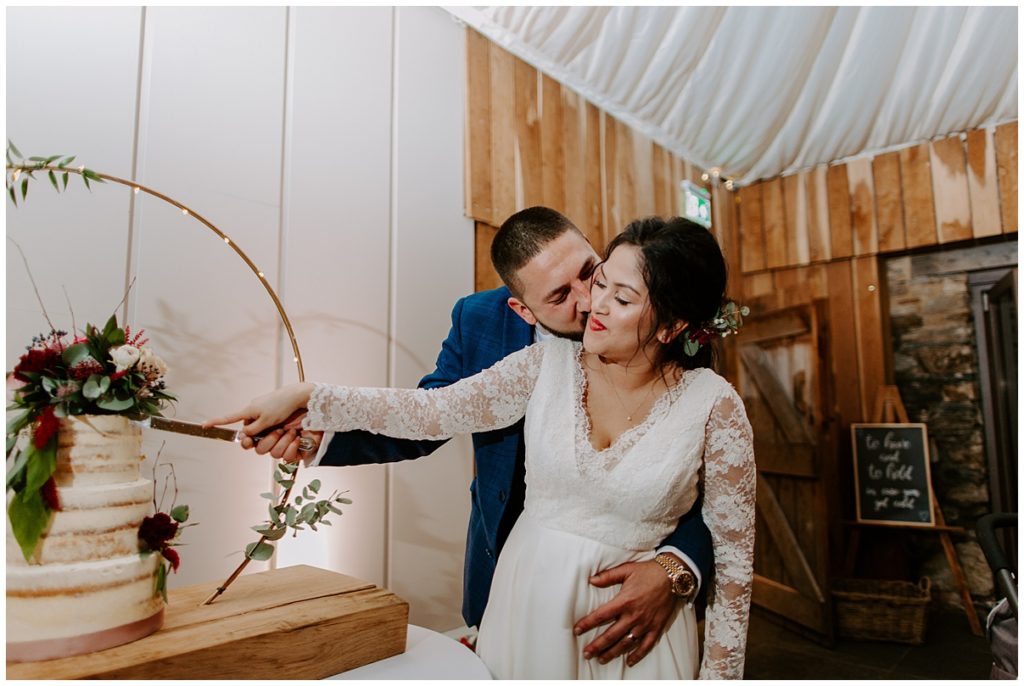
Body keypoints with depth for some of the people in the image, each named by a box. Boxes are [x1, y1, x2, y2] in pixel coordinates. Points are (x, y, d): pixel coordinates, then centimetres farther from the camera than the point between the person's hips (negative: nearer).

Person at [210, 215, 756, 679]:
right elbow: (432, 410, -9)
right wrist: (305, 397, -13)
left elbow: (735, 555, -7)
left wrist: (719, 673, -4)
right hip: (528, 598, 3)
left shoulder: (714, 406, -14)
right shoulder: (551, 365, -8)